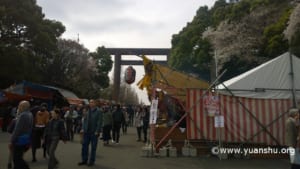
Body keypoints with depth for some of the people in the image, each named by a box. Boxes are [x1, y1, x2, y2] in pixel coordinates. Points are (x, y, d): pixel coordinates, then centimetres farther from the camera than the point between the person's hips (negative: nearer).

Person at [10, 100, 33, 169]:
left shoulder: (23, 115, -19)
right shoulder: (30, 115, 10)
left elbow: (17, 130, -21)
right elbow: (30, 129, 14)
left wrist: (12, 141, -14)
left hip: (20, 140, -9)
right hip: (26, 139, 9)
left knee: (17, 159, 1)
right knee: (18, 158, 20)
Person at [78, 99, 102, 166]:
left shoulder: (98, 111, -8)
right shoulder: (88, 111, 8)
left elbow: (99, 122, -11)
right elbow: (85, 120, 12)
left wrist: (97, 131, -16)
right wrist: (83, 128, 3)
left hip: (94, 133, -5)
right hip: (86, 132, 5)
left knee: (93, 147, 6)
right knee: (84, 146, 10)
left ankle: (91, 161, 19)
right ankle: (84, 160, 25)